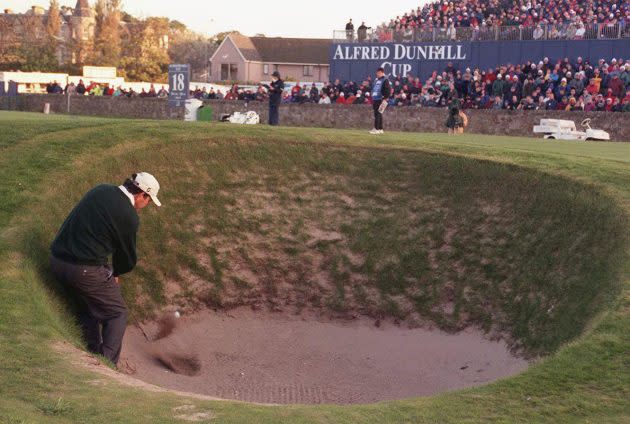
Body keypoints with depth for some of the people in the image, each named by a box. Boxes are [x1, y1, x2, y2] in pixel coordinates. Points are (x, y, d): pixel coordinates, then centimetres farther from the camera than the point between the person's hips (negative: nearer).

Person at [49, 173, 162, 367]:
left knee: (90, 302, 28)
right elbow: (128, 260, 0)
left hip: (57, 260, 8)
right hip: (85, 270, -8)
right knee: (117, 314, 7)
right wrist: (114, 273, 23)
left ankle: (93, 353, 27)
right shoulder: (129, 216, -11)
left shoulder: (101, 190, 8)